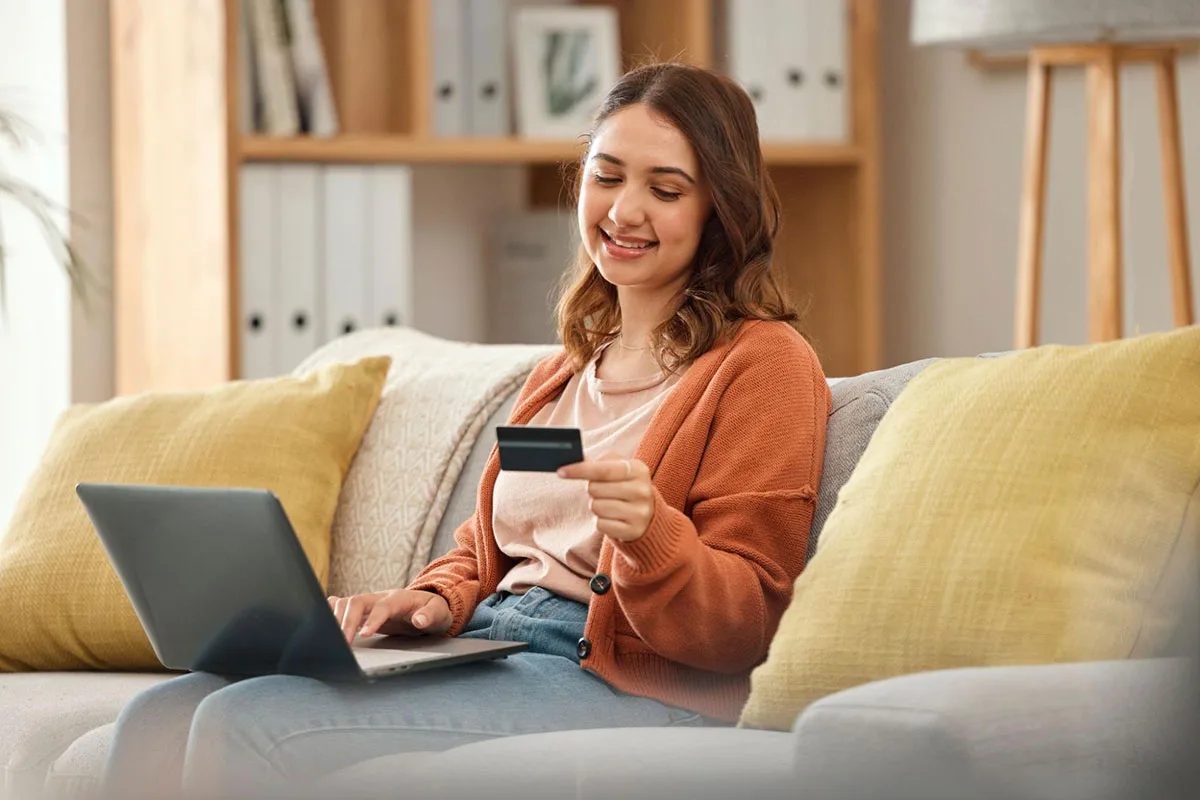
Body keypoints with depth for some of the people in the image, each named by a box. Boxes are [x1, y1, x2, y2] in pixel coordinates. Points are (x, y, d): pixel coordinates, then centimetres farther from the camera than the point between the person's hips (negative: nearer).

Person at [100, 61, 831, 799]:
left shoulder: (765, 364, -1)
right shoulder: (567, 370, 25)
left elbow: (741, 624, -7)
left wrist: (650, 535, -27)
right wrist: (436, 600, 6)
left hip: (629, 684, -8)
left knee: (248, 728, -26)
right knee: (162, 719, -14)